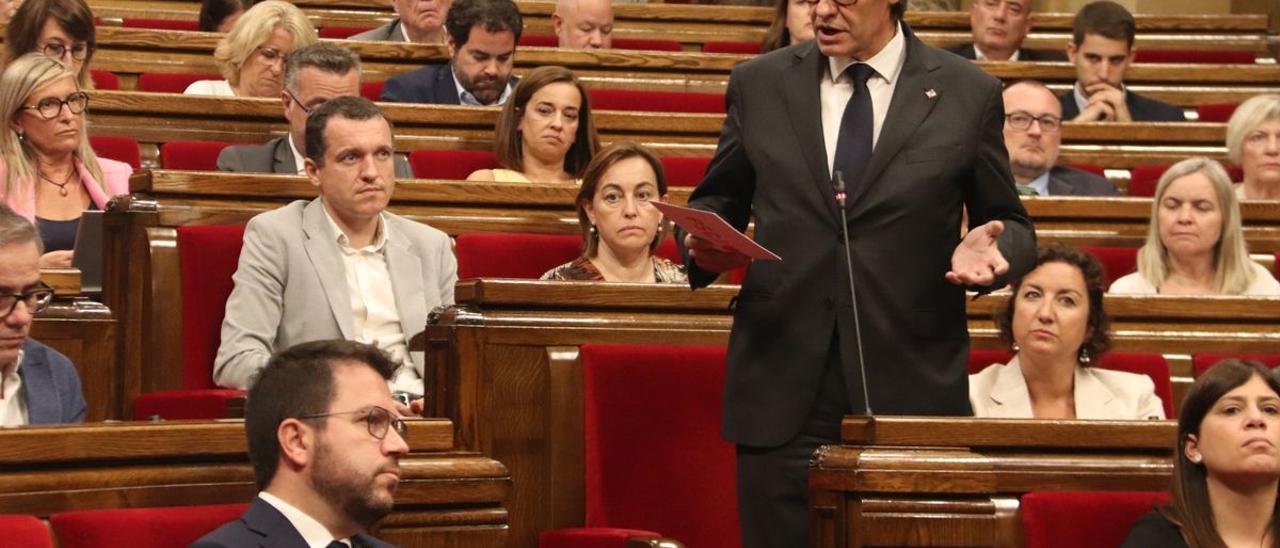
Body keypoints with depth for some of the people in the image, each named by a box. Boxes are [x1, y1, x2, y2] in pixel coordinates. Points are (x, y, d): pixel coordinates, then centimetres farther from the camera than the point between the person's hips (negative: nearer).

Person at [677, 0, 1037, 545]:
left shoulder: (969, 94, 4)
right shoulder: (758, 84, 9)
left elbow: (1011, 227, 11)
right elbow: (714, 202, 18)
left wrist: (987, 250, -12)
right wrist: (705, 245, -5)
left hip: (911, 390, -1)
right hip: (782, 391, 1)